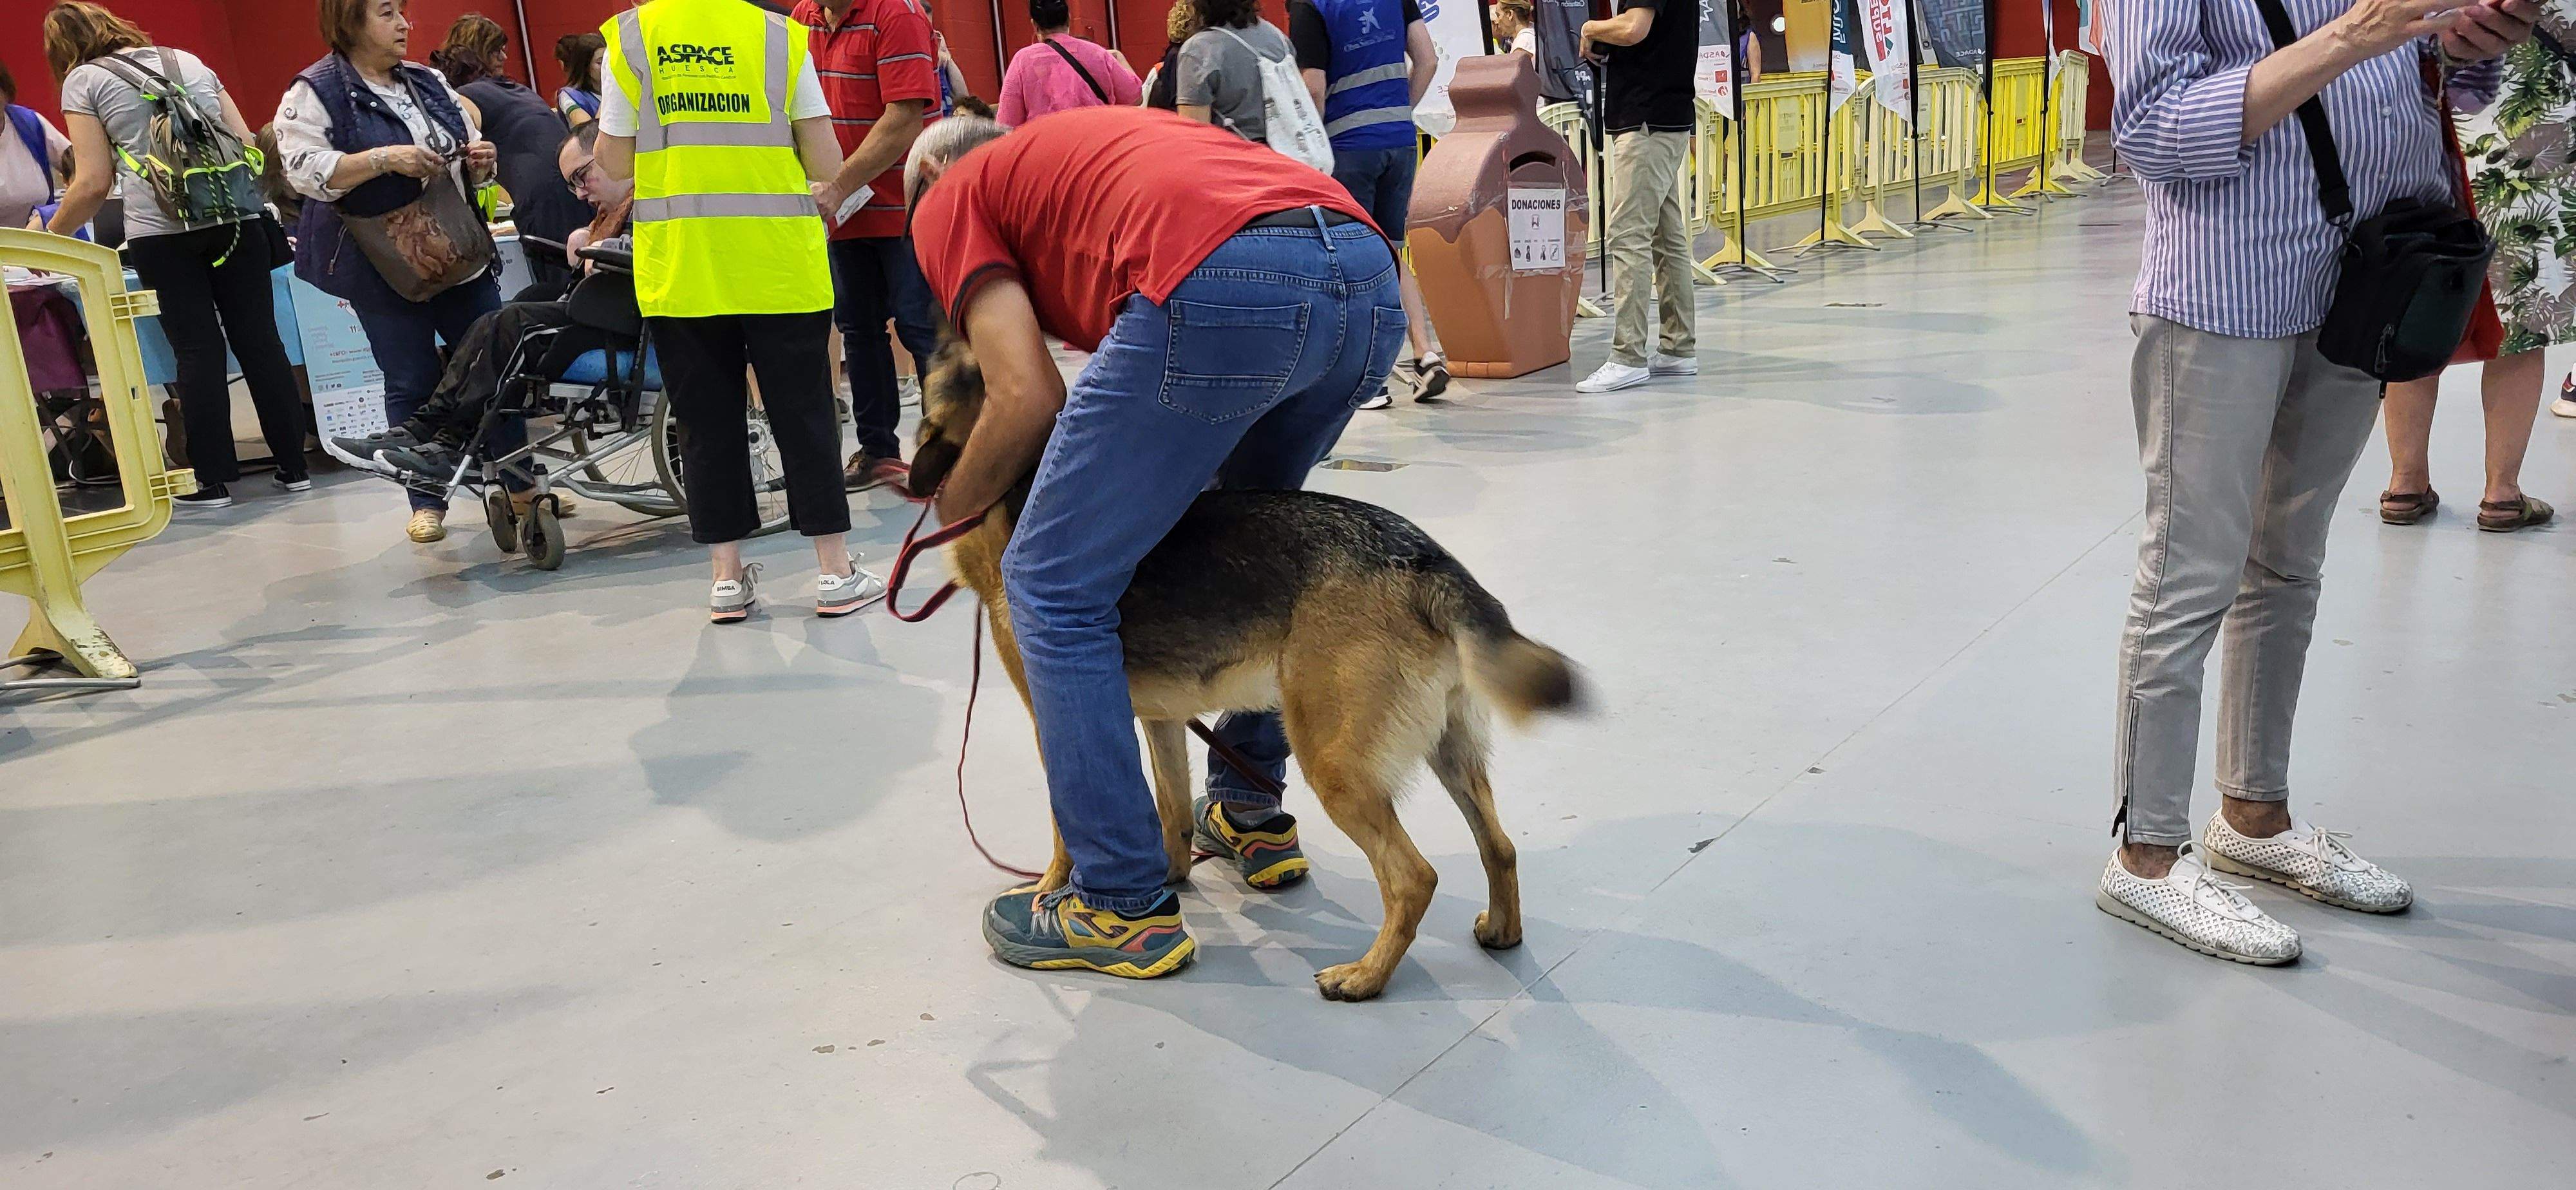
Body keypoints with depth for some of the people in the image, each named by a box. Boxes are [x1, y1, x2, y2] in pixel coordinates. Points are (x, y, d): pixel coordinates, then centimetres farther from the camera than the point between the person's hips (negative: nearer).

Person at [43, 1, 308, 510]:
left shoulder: (84, 80, 6)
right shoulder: (187, 60, 19)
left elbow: (94, 183, 0)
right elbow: (246, 143, 14)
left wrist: (50, 235, 13)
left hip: (161, 232, -3)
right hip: (235, 217, 3)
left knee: (197, 352, 1)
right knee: (260, 340, 5)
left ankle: (214, 481, 5)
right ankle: (294, 466, 8)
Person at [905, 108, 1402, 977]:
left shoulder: (953, 198, 22)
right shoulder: (1102, 138, 41)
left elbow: (1028, 398, 8)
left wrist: (953, 511, 25)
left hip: (1221, 286, -8)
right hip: (1372, 274, 8)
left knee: (1055, 588, 8)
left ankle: (1124, 907, 13)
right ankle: (1252, 811, 39)